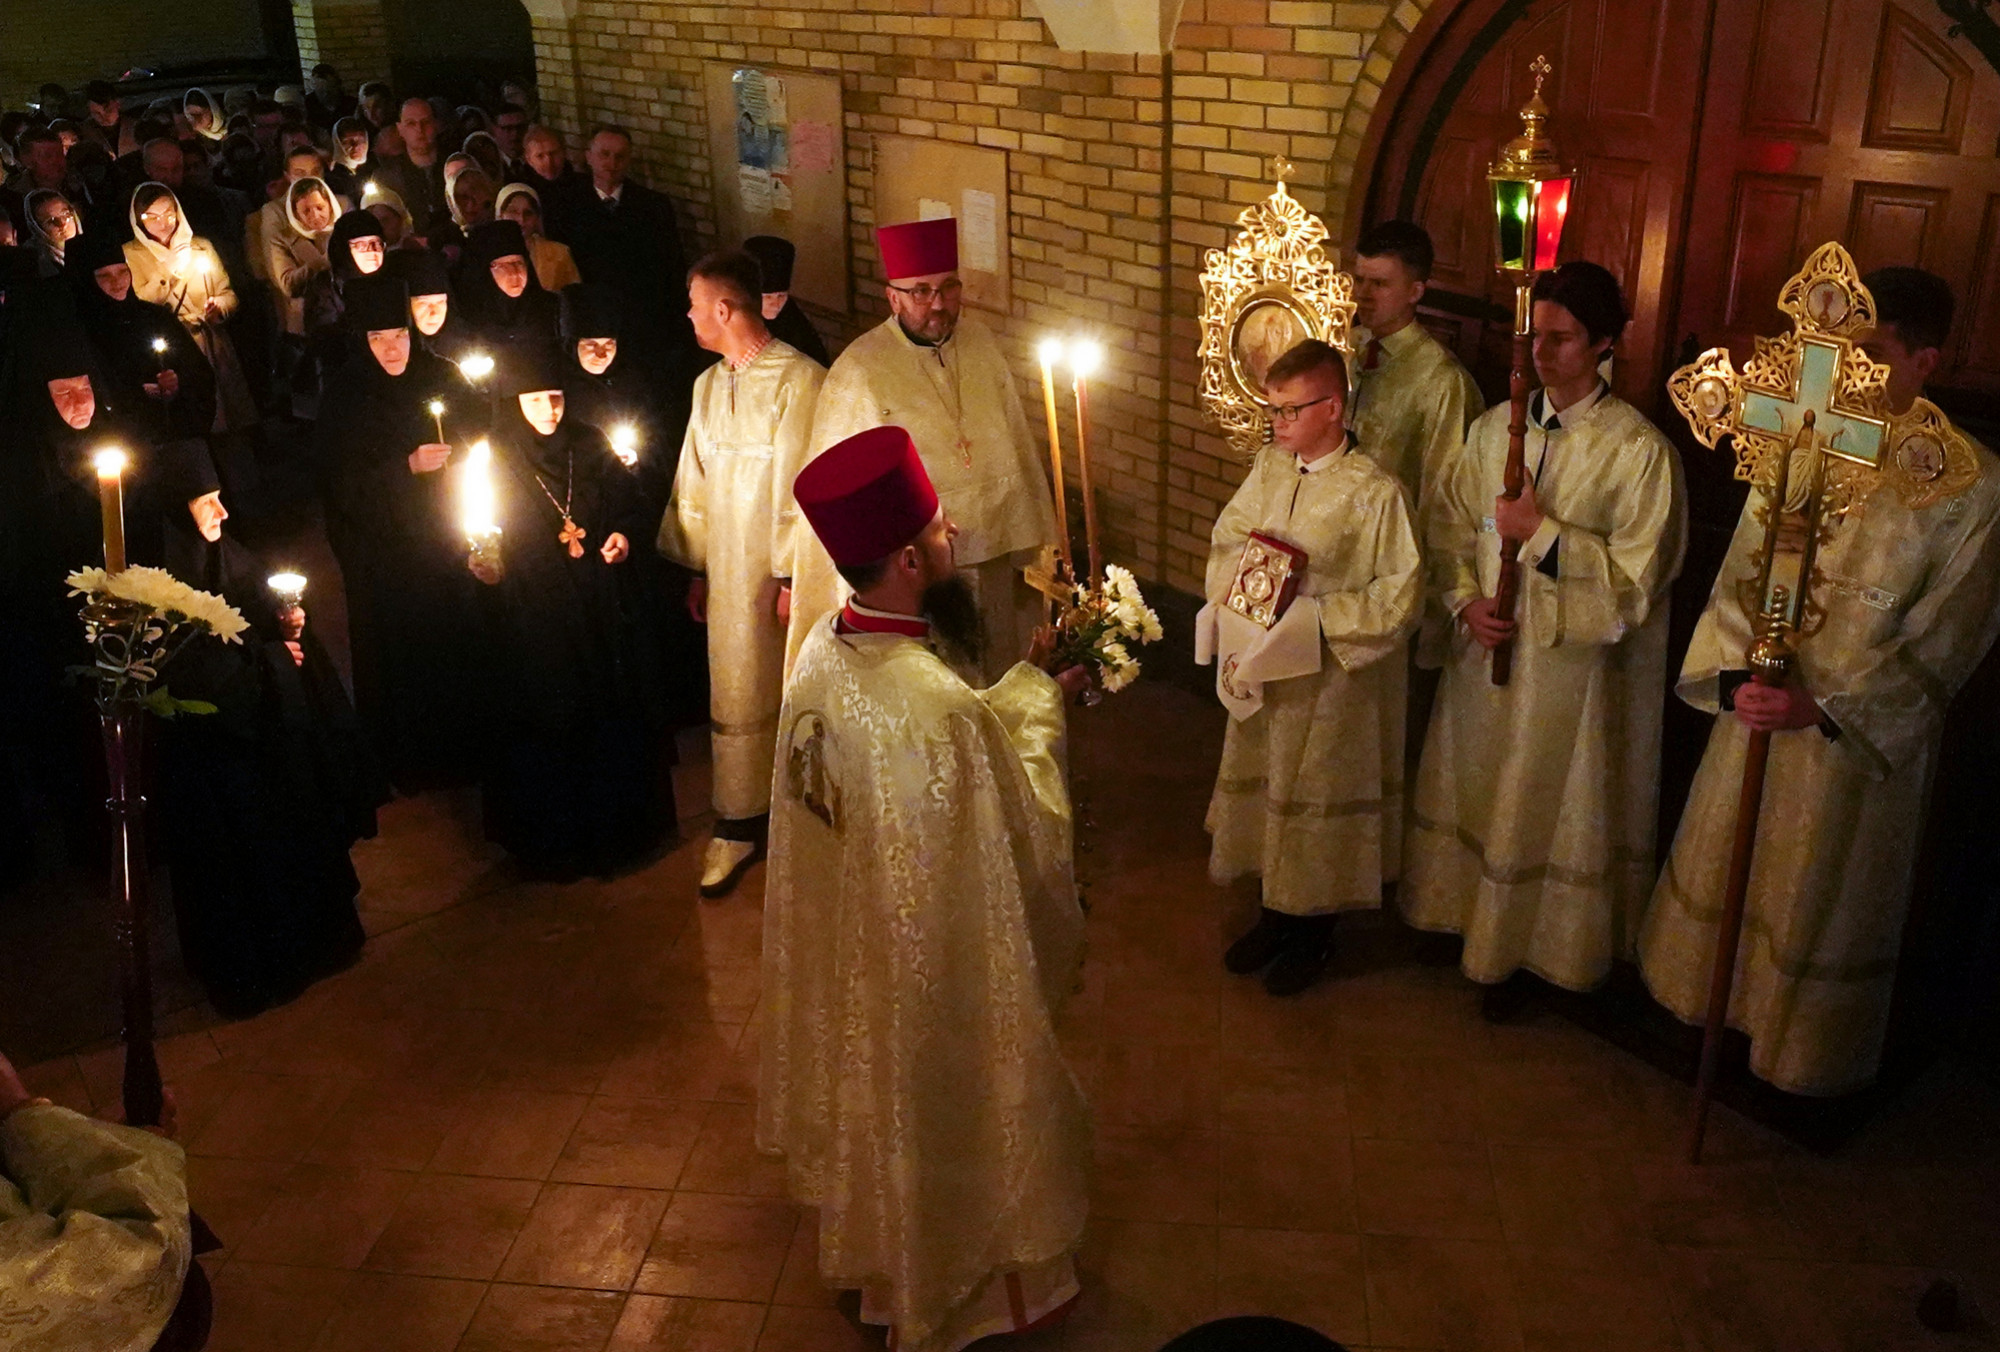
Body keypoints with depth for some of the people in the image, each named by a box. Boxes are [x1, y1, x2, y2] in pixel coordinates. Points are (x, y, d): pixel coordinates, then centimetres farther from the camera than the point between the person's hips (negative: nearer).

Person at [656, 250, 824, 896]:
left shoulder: (797, 380, -15)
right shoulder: (708, 386, 9)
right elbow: (694, 482, 13)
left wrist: (793, 576, -17)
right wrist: (696, 570, 13)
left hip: (784, 570, -6)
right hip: (728, 571, 6)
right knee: (736, 697, 11)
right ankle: (739, 823, 23)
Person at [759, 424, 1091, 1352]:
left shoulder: (822, 650, -12)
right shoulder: (937, 714, -38)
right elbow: (1023, 834, -21)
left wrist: (1025, 682, 3)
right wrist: (1042, 708, -8)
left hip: (844, 950, 8)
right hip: (935, 967, -7)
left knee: (876, 1097, 30)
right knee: (949, 1121, 18)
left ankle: (874, 1235, 55)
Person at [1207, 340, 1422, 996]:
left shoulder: (1376, 492, -19)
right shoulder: (1270, 465, 0)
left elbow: (1399, 598, -18)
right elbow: (1227, 536, 11)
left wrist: (1314, 616, -22)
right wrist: (1232, 586, -9)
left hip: (1333, 676, -6)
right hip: (1262, 664, 6)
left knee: (1318, 794, 10)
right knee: (1262, 781, 19)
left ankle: (1314, 931, 31)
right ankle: (1275, 911, 40)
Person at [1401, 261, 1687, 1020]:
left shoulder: (1639, 450, -15)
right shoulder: (1496, 427, 1)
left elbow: (1637, 576, -17)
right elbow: (1448, 522, 8)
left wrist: (1543, 533, -22)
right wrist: (1466, 599, -7)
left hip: (1570, 664, -5)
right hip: (1484, 647, 5)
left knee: (1544, 807, 9)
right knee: (1468, 788, 19)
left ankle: (1523, 953, 29)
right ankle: (1464, 920, 41)